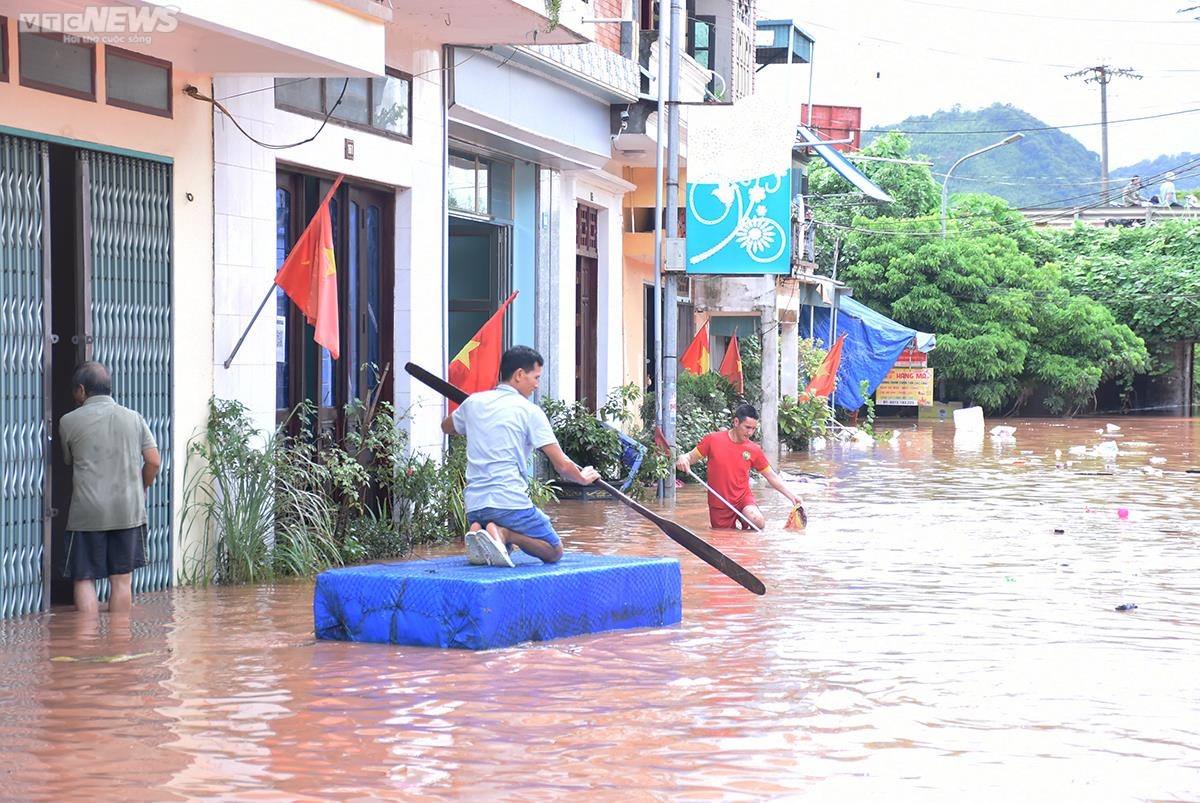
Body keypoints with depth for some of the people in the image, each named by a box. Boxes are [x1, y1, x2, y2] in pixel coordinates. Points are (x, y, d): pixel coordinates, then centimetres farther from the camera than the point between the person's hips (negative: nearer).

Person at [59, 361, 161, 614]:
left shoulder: (69, 422, -1)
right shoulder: (133, 418, 5)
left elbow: (68, 461, 13)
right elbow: (154, 462, 1)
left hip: (87, 512, -3)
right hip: (128, 510, 3)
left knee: (84, 580, 5)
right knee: (122, 580, 9)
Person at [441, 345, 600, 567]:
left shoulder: (473, 402, 11)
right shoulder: (529, 410, -4)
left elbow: (447, 427, 34)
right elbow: (562, 465, -6)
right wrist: (583, 477, 13)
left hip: (474, 505, 6)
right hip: (511, 502, -6)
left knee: (501, 551, 29)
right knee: (554, 551, 9)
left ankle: (478, 532, -6)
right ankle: (504, 533, -18)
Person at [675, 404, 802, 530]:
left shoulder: (754, 450, -3)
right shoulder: (712, 440, -8)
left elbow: (772, 477, 3)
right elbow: (691, 457, 1)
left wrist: (791, 496, -6)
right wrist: (683, 458, -23)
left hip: (743, 498, 0)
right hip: (719, 504, 0)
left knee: (757, 521, -30)